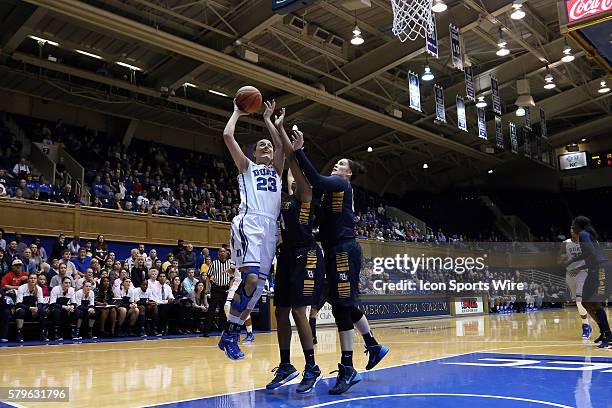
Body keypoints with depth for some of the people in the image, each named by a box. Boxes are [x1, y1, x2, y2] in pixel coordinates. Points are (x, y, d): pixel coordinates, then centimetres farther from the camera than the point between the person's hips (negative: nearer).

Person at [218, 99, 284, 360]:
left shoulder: (276, 171, 29)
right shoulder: (247, 167, 17)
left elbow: (281, 145, 16)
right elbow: (227, 136, 7)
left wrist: (268, 119, 27)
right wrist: (237, 113, 20)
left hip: (270, 227, 6)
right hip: (249, 223, -6)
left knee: (259, 285, 1)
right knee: (252, 278, -22)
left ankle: (232, 335, 10)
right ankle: (228, 334, -9)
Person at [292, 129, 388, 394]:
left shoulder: (341, 184, -7)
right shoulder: (332, 187, 22)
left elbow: (317, 181, -25)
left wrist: (299, 151, -26)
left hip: (344, 251, -10)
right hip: (337, 251, 10)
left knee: (341, 307, -9)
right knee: (346, 306, 18)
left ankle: (347, 369, -3)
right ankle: (374, 346, 34)